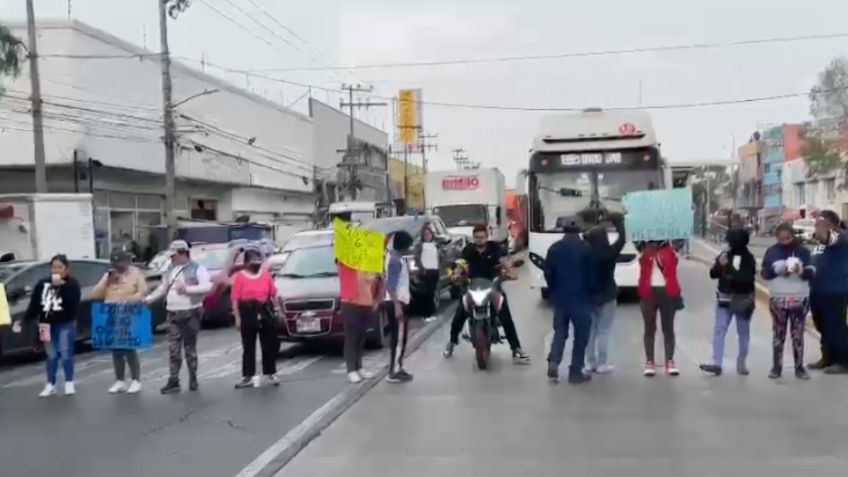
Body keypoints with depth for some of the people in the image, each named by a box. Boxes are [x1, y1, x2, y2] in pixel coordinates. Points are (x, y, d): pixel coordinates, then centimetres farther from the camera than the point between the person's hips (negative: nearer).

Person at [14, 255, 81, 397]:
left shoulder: (72, 284, -6)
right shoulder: (43, 284, 5)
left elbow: (72, 303, -21)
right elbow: (34, 304, 6)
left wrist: (62, 286, -25)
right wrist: (24, 320, 1)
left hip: (66, 324, -3)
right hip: (48, 324, 3)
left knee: (66, 354, -2)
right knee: (51, 355, 10)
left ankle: (69, 383, 10)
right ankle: (50, 385, 18)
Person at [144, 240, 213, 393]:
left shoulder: (197, 268, -6)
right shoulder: (170, 269, 14)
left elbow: (207, 286, -18)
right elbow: (162, 288, 20)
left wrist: (187, 289, -23)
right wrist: (148, 299, 8)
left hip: (190, 313, -5)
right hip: (173, 314, 5)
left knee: (190, 348, 5)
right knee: (173, 349, 2)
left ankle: (193, 379, 16)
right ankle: (173, 381, 4)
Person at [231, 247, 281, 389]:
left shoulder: (266, 274, 7)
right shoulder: (239, 276, -3)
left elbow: (274, 294, 10)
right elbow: (235, 299, -5)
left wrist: (280, 309, 5)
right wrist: (237, 318, -10)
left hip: (266, 312, 3)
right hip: (248, 314, -3)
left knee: (269, 345, 7)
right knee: (248, 346, 4)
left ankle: (270, 374, 18)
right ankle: (248, 377, 9)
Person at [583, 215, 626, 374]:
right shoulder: (609, 253, -14)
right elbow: (622, 240, -3)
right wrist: (619, 221, 9)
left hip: (589, 295, 4)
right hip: (606, 296, -4)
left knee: (590, 330, 13)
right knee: (603, 331, 2)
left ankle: (590, 363, 17)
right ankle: (601, 364, 5)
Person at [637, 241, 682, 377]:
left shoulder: (669, 249, 7)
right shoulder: (644, 249, 8)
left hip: (668, 292, 0)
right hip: (649, 292, 0)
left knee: (668, 328, 5)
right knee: (650, 328, 5)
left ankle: (670, 361, 11)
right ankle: (650, 362, 10)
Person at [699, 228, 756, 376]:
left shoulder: (749, 259, -5)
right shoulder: (724, 255, 3)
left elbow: (749, 279, -14)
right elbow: (713, 274, 0)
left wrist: (732, 274, -25)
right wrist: (719, 265, -18)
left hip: (743, 300, -2)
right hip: (725, 298, 2)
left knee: (743, 332, 9)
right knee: (719, 330, -7)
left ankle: (742, 363, 22)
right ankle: (717, 364, -8)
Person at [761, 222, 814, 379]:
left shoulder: (803, 251, 1)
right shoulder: (772, 252, 2)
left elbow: (811, 273, -5)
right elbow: (765, 274, -3)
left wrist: (801, 270, -26)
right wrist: (779, 269, -19)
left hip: (800, 299, 0)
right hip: (778, 299, 0)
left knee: (798, 334, 5)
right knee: (778, 334, 5)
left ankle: (799, 367, 11)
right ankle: (776, 367, 12)